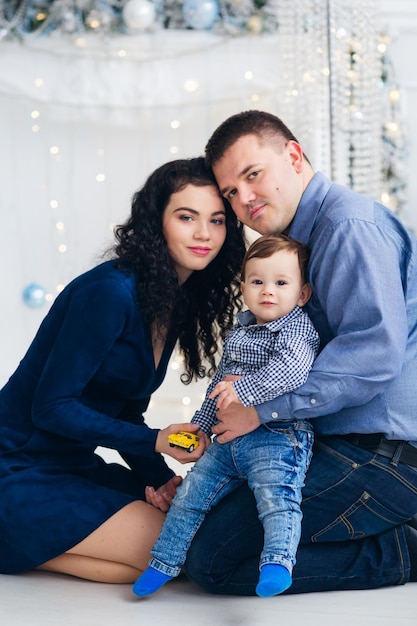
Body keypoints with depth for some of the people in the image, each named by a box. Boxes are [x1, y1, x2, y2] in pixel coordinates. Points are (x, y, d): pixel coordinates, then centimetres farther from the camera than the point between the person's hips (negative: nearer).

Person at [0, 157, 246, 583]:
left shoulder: (178, 304, 8)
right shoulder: (110, 292, -19)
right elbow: (51, 407, -19)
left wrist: (160, 480, -4)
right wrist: (155, 441, -26)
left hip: (77, 466, 9)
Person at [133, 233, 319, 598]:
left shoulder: (298, 328, -7)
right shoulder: (239, 331, 16)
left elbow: (290, 367, -28)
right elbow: (219, 383, 27)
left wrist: (244, 389, -35)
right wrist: (200, 425, 27)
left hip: (278, 436, -8)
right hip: (231, 438, 8)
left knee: (276, 494, -29)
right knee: (192, 491, 10)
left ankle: (278, 562, -37)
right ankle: (165, 561, 20)